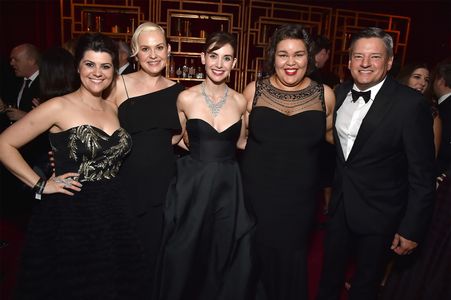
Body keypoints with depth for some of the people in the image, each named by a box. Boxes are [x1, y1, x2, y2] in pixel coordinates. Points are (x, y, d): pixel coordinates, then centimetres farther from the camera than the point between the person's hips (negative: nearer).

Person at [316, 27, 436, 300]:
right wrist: (330, 184, 9)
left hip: (379, 215, -4)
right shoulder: (340, 93, -2)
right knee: (330, 273, 23)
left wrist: (412, 229, -14)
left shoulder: (411, 104, -19)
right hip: (339, 205, 5)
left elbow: (422, 175, -16)